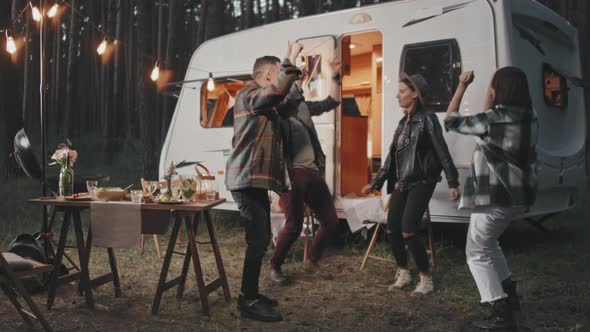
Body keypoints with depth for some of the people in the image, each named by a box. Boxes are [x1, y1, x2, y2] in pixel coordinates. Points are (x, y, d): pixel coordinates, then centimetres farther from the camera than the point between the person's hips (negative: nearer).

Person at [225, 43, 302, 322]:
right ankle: (248, 302, -3)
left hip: (255, 179, 11)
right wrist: (289, 61, -22)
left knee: (260, 238, 14)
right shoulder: (248, 95, -12)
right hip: (247, 178, -11)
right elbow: (276, 90, -30)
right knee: (258, 239, -10)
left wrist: (295, 73, 21)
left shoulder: (262, 101, 21)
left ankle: (251, 294, 24)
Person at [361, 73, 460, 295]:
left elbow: (442, 152, -10)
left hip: (421, 182, -7)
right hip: (401, 183, 7)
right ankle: (403, 274, 20)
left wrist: (452, 182, -17)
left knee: (408, 231, -15)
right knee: (392, 230, 2)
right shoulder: (403, 122, 15)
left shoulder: (427, 119, -6)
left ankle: (426, 279, 1)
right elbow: (391, 157, 19)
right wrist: (375, 183, 20)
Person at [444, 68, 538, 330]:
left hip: (494, 196, -8)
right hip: (519, 195, 8)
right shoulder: (529, 118, 4)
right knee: (488, 242, 28)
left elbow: (451, 121, -6)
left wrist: (462, 86, 1)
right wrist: (491, 94, 17)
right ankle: (508, 293, 33)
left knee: (477, 252, 4)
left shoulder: (492, 120, -19)